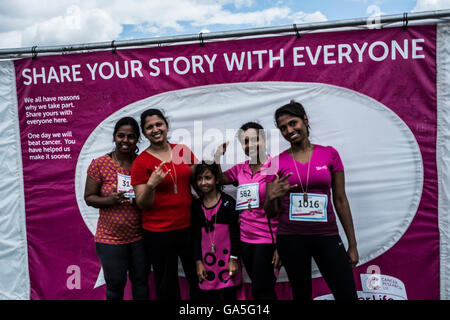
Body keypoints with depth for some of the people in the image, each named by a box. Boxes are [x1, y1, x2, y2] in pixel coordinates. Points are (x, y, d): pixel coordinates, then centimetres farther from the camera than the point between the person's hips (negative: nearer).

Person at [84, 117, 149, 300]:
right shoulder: (99, 164, -6)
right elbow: (89, 197, -2)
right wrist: (110, 200, -20)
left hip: (139, 237, 2)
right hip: (110, 238, -2)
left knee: (141, 282, 15)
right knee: (115, 285, 10)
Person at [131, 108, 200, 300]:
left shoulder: (183, 151, 3)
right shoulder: (141, 162, -7)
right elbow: (142, 205, -8)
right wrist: (151, 185, -26)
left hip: (189, 227, 3)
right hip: (158, 233, -3)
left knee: (199, 280, 15)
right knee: (167, 284, 13)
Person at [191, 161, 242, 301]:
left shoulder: (228, 202, -4)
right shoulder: (196, 205, 5)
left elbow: (235, 232, -4)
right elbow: (196, 236, 6)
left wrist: (233, 259, -7)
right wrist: (198, 262, 2)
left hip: (227, 257, -2)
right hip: (207, 259, 2)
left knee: (229, 294, 6)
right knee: (209, 296, 4)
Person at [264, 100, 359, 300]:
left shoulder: (330, 154, 1)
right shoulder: (278, 162, 0)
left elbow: (340, 200, 5)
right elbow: (271, 212, 4)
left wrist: (352, 244, 5)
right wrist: (272, 197, -18)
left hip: (326, 236, 0)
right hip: (291, 239, 0)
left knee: (347, 295, -3)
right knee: (301, 294, 12)